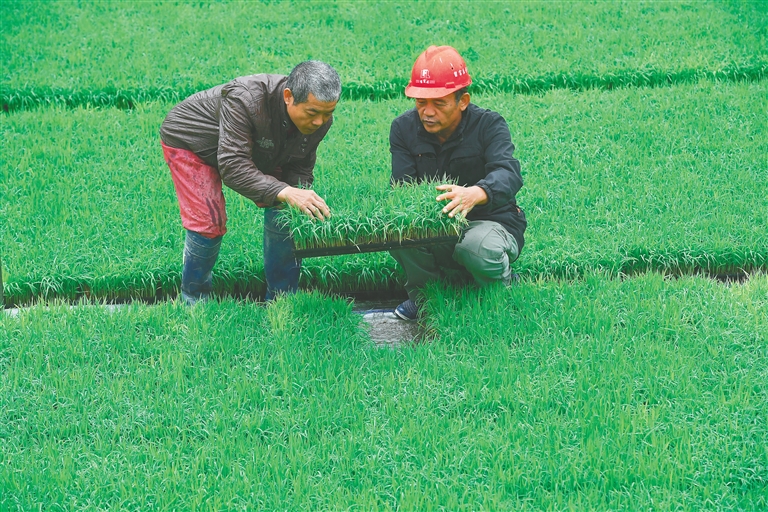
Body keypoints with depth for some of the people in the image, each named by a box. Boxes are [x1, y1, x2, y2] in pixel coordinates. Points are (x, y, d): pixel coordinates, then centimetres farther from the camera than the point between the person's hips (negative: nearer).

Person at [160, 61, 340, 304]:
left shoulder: (320, 119, -22)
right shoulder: (244, 100, -44)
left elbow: (300, 168, -11)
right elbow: (233, 167, -46)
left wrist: (301, 198, -34)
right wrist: (284, 192, -56)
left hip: (253, 149, 6)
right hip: (191, 141, -6)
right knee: (209, 223, -16)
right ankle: (195, 298, 10)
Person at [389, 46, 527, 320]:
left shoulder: (489, 125, -14)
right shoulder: (404, 128, -2)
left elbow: (508, 173, -34)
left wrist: (477, 193, -59)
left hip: (490, 222, -3)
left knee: (477, 248, -38)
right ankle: (423, 295, 2)